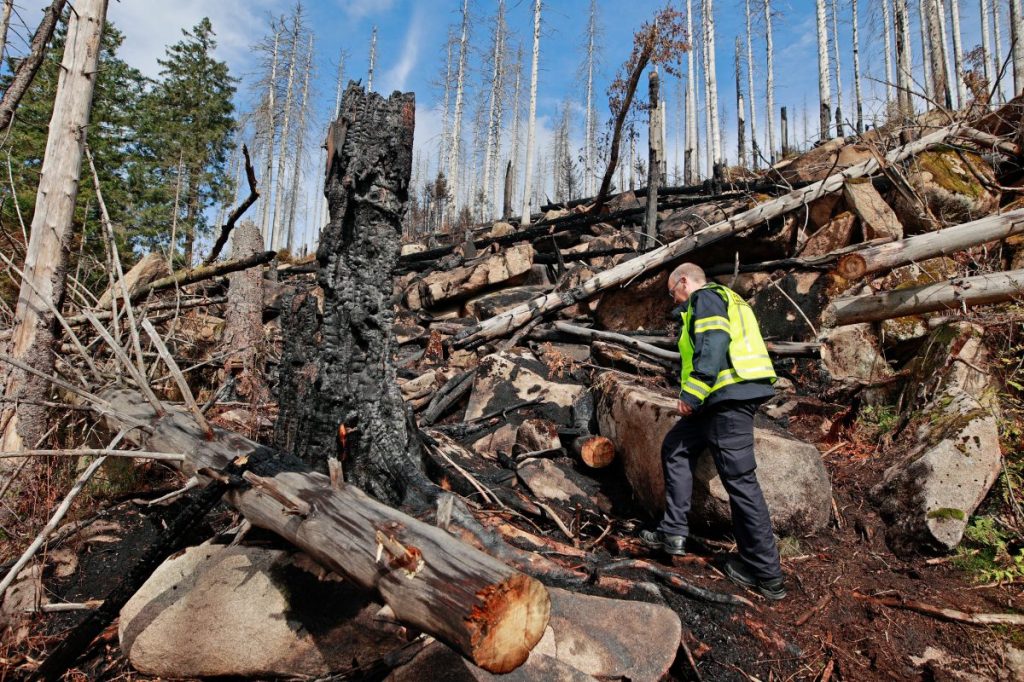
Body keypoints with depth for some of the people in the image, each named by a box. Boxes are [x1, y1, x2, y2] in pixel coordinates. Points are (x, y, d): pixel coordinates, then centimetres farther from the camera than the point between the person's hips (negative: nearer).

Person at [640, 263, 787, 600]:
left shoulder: (705, 297, -3)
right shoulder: (728, 301, 26)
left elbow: (713, 347, -20)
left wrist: (691, 395, -18)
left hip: (728, 395, -11)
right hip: (731, 396, 11)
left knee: (740, 480, -6)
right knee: (676, 448, 16)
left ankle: (766, 573, 3)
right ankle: (673, 531, 16)